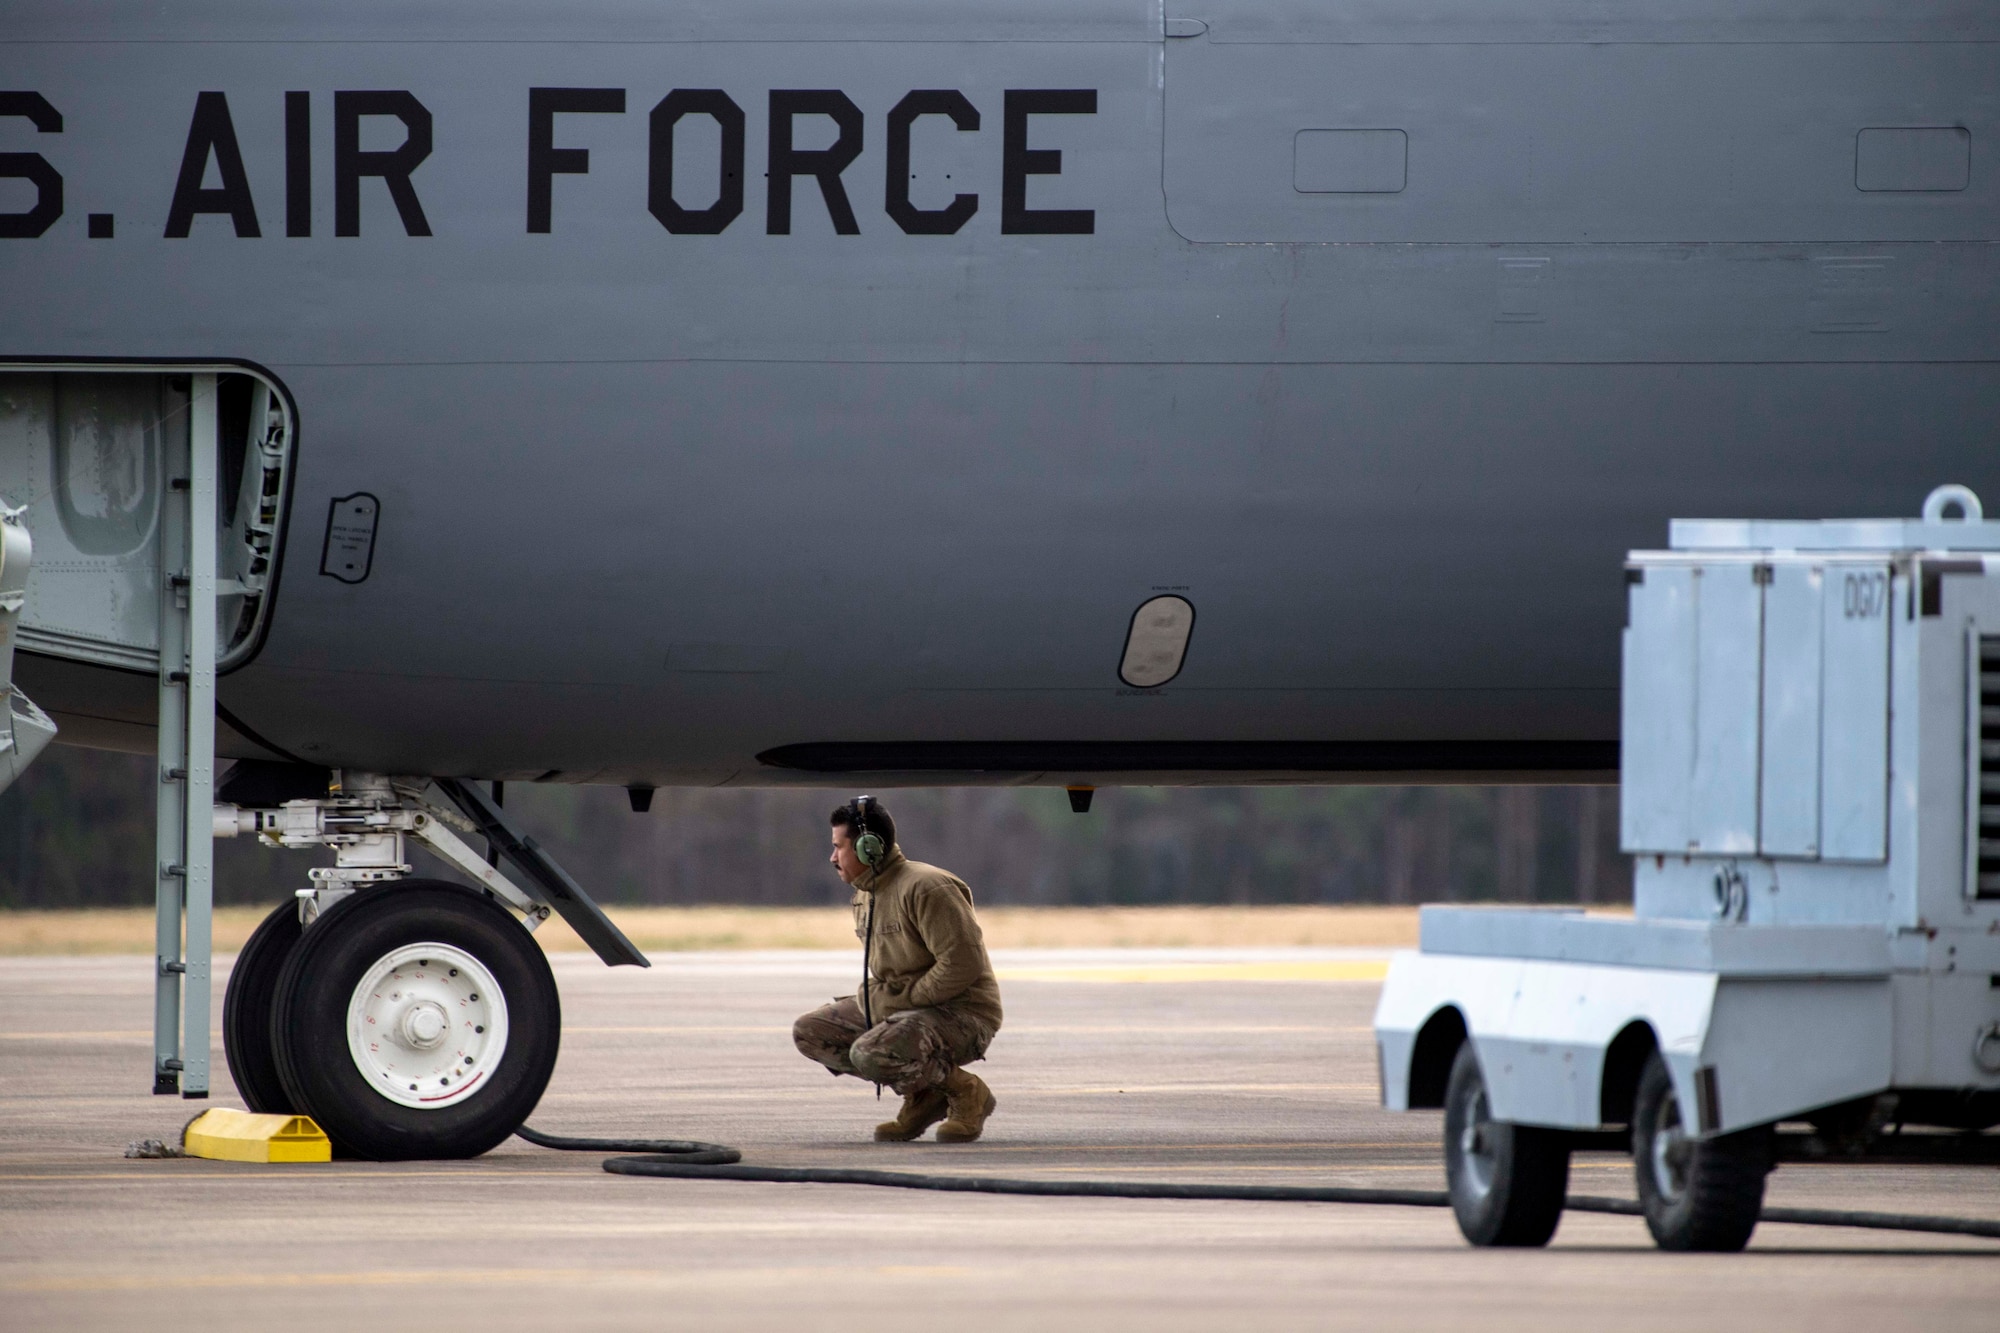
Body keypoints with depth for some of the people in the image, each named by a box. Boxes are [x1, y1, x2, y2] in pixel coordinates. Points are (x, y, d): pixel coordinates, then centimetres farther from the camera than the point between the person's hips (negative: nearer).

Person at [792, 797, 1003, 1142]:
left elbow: (963, 963, -26)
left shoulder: (924, 888, -19)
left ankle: (966, 1092, -8)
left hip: (960, 1014, -10)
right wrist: (870, 996, 5)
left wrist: (903, 998, -20)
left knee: (870, 1055, -34)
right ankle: (922, 1094, 4)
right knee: (809, 1033, 5)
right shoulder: (866, 896, 12)